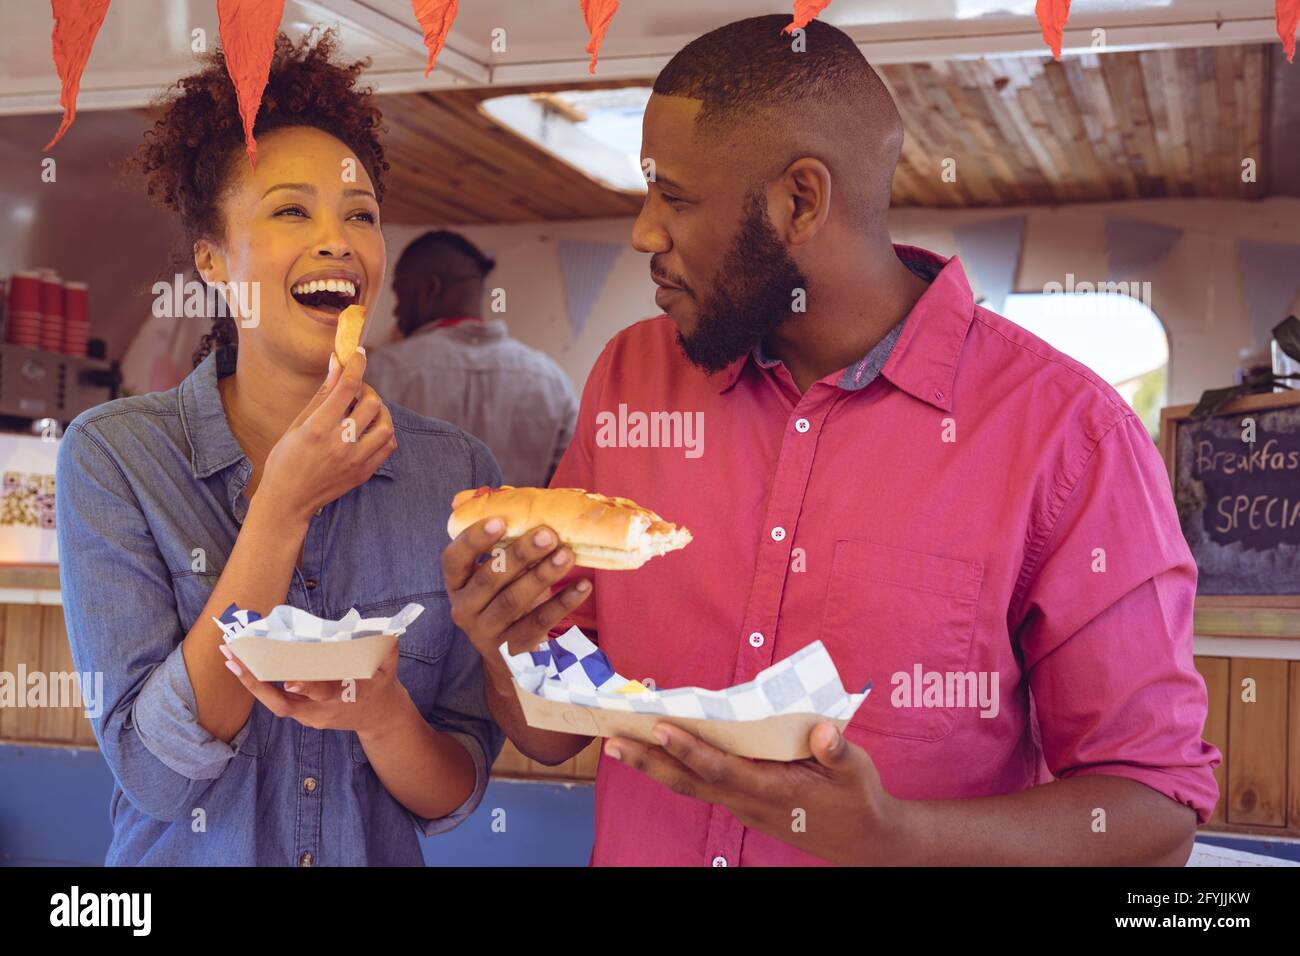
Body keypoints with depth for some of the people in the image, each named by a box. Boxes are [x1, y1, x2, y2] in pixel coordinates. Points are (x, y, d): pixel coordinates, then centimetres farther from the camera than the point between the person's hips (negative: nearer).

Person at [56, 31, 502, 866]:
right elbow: (158, 775, -19)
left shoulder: (457, 472, -10)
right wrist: (283, 509, -25)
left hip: (381, 856, 2)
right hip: (185, 856, -1)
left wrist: (383, 712, -27)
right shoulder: (113, 456, -14)